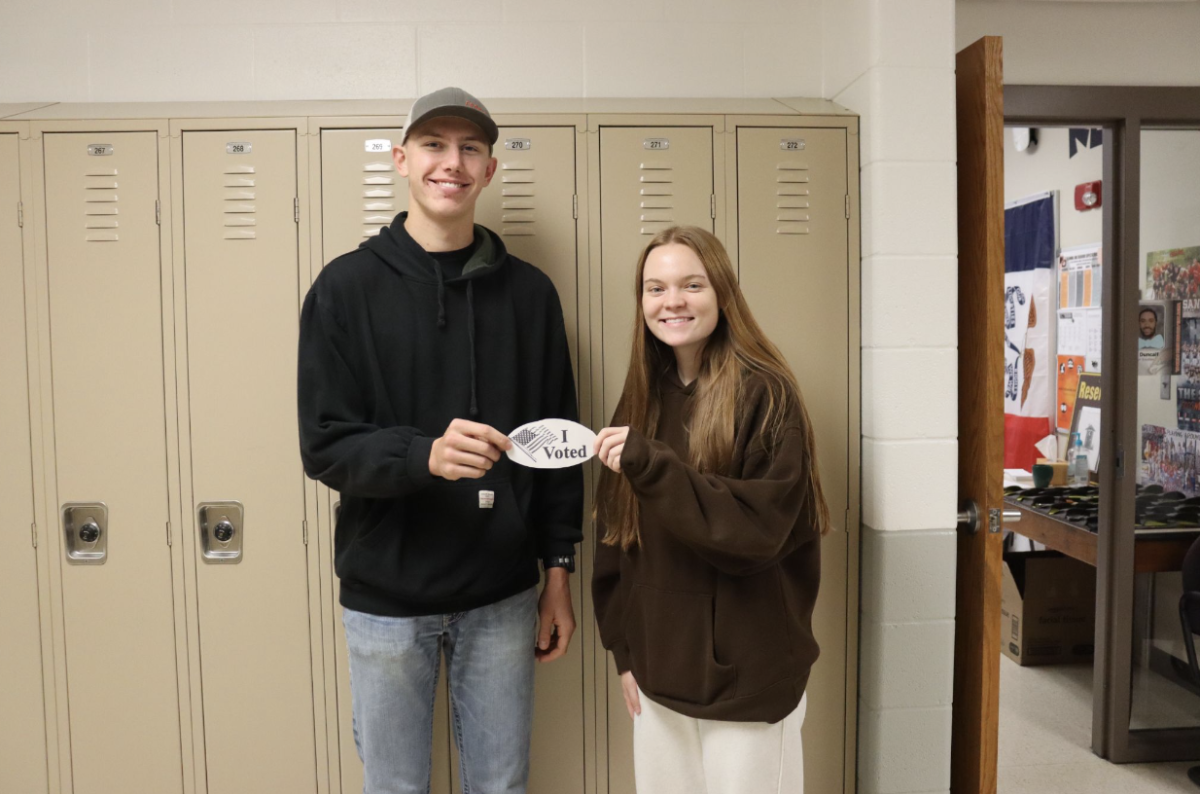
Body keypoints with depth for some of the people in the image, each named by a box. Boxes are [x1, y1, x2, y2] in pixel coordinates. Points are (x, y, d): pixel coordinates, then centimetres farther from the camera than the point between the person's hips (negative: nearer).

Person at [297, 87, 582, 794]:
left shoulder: (529, 291, 2)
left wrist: (559, 571, 4)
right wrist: (425, 454, -29)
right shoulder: (348, 287, -5)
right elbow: (325, 446, -10)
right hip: (387, 597, -2)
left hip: (502, 598, 2)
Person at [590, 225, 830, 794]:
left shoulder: (765, 395, -13)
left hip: (748, 678, -5)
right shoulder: (642, 398, 4)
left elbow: (762, 528, -20)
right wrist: (624, 648, 7)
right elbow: (616, 536, 7)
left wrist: (652, 465, -28)